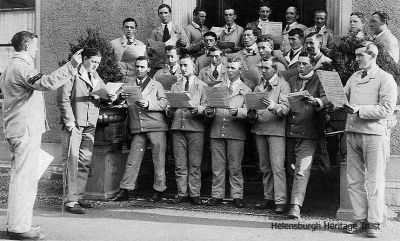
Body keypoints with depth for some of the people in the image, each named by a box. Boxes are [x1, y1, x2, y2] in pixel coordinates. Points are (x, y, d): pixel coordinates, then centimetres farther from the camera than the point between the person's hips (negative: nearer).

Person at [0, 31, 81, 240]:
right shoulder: (22, 66, -13)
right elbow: (46, 83, -30)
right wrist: (71, 65, -29)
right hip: (26, 130, -11)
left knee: (21, 177, 15)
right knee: (25, 178, -7)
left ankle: (17, 223, 24)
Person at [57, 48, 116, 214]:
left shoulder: (96, 78, 19)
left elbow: (101, 100, 18)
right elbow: (63, 99, -8)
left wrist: (110, 98, -4)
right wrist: (69, 121, -14)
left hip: (90, 125, 7)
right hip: (73, 124, -7)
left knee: (85, 162, 8)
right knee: (72, 161, -6)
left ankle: (79, 196, 18)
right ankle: (70, 201, -3)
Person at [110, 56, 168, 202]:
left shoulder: (156, 85, 9)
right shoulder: (129, 85, 16)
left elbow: (164, 103, -2)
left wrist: (148, 104, -18)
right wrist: (121, 96, -18)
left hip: (156, 126, -2)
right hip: (138, 129, 2)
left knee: (158, 160, 0)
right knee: (132, 160, 0)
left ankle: (158, 191, 9)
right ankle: (124, 191, 6)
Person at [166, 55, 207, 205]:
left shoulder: (202, 86, 10)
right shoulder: (175, 87, 19)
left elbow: (206, 107, 0)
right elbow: (168, 110, 14)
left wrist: (197, 109, -20)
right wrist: (170, 110, -9)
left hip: (195, 127, -2)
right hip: (177, 127, 3)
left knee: (195, 164, -1)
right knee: (180, 164, 4)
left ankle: (194, 194, 7)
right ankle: (182, 193, 12)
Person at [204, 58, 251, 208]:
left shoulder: (246, 90, 10)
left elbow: (247, 112, -2)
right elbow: (210, 106, 12)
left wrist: (237, 112, -22)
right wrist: (209, 111, -10)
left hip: (235, 133, -2)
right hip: (216, 131, 2)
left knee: (235, 167, 0)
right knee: (217, 166, 4)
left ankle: (237, 196, 8)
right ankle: (217, 195, 12)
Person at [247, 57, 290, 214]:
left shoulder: (283, 85, 0)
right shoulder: (259, 86, 17)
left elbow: (285, 108, -12)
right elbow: (252, 105, 17)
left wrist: (273, 107, -32)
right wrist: (252, 115, -5)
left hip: (276, 130, -6)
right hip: (259, 130, 6)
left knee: (277, 167, -10)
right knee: (265, 167, 10)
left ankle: (280, 201, -8)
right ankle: (268, 197, 19)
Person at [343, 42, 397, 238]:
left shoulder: (385, 79, -3)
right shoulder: (354, 77, 15)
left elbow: (387, 109, -11)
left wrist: (360, 110, -19)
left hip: (374, 134, -6)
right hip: (352, 132, 6)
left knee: (374, 181, 0)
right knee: (354, 180, 8)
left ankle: (374, 223, 9)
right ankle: (360, 220, 17)